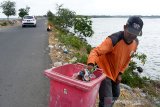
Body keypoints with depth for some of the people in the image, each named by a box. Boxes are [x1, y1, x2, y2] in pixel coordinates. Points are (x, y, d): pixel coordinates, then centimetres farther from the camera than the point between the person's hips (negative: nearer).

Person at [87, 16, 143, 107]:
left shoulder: (135, 42, -6)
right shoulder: (113, 40, -30)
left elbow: (127, 59, 7)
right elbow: (96, 51, -36)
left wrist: (120, 73, 4)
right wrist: (91, 64, -56)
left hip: (115, 73, 8)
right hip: (104, 71, -8)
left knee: (115, 95, 26)